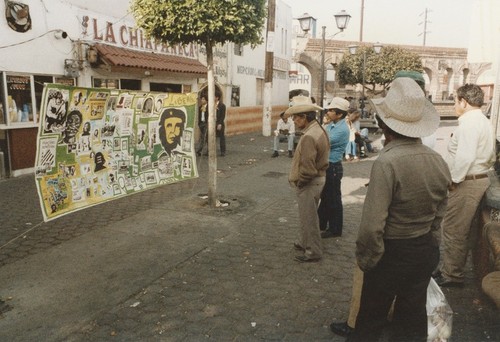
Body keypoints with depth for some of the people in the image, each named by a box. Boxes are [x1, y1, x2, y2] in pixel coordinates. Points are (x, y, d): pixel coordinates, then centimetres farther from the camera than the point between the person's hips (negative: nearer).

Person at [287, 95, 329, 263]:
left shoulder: (309, 136, -26)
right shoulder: (319, 129, 6)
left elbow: (307, 168, -27)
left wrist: (299, 181, -12)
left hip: (309, 184, -10)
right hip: (318, 178, 10)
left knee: (309, 218, 4)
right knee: (308, 216, 23)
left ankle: (313, 252, 17)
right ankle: (305, 243, 39)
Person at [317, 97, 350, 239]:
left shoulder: (342, 129, -21)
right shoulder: (331, 125, 7)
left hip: (333, 167, -9)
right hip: (325, 165, 9)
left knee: (333, 199, 4)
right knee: (325, 196, 20)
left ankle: (335, 229, 18)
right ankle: (321, 223, 36)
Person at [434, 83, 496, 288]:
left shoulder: (469, 123, -17)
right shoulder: (484, 122, 16)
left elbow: (465, 156, -28)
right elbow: (491, 157, 21)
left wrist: (454, 180, -18)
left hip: (466, 183, -11)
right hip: (479, 178, 11)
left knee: (452, 231, -1)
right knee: (460, 231, 17)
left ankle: (450, 276, 10)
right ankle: (452, 270, 28)